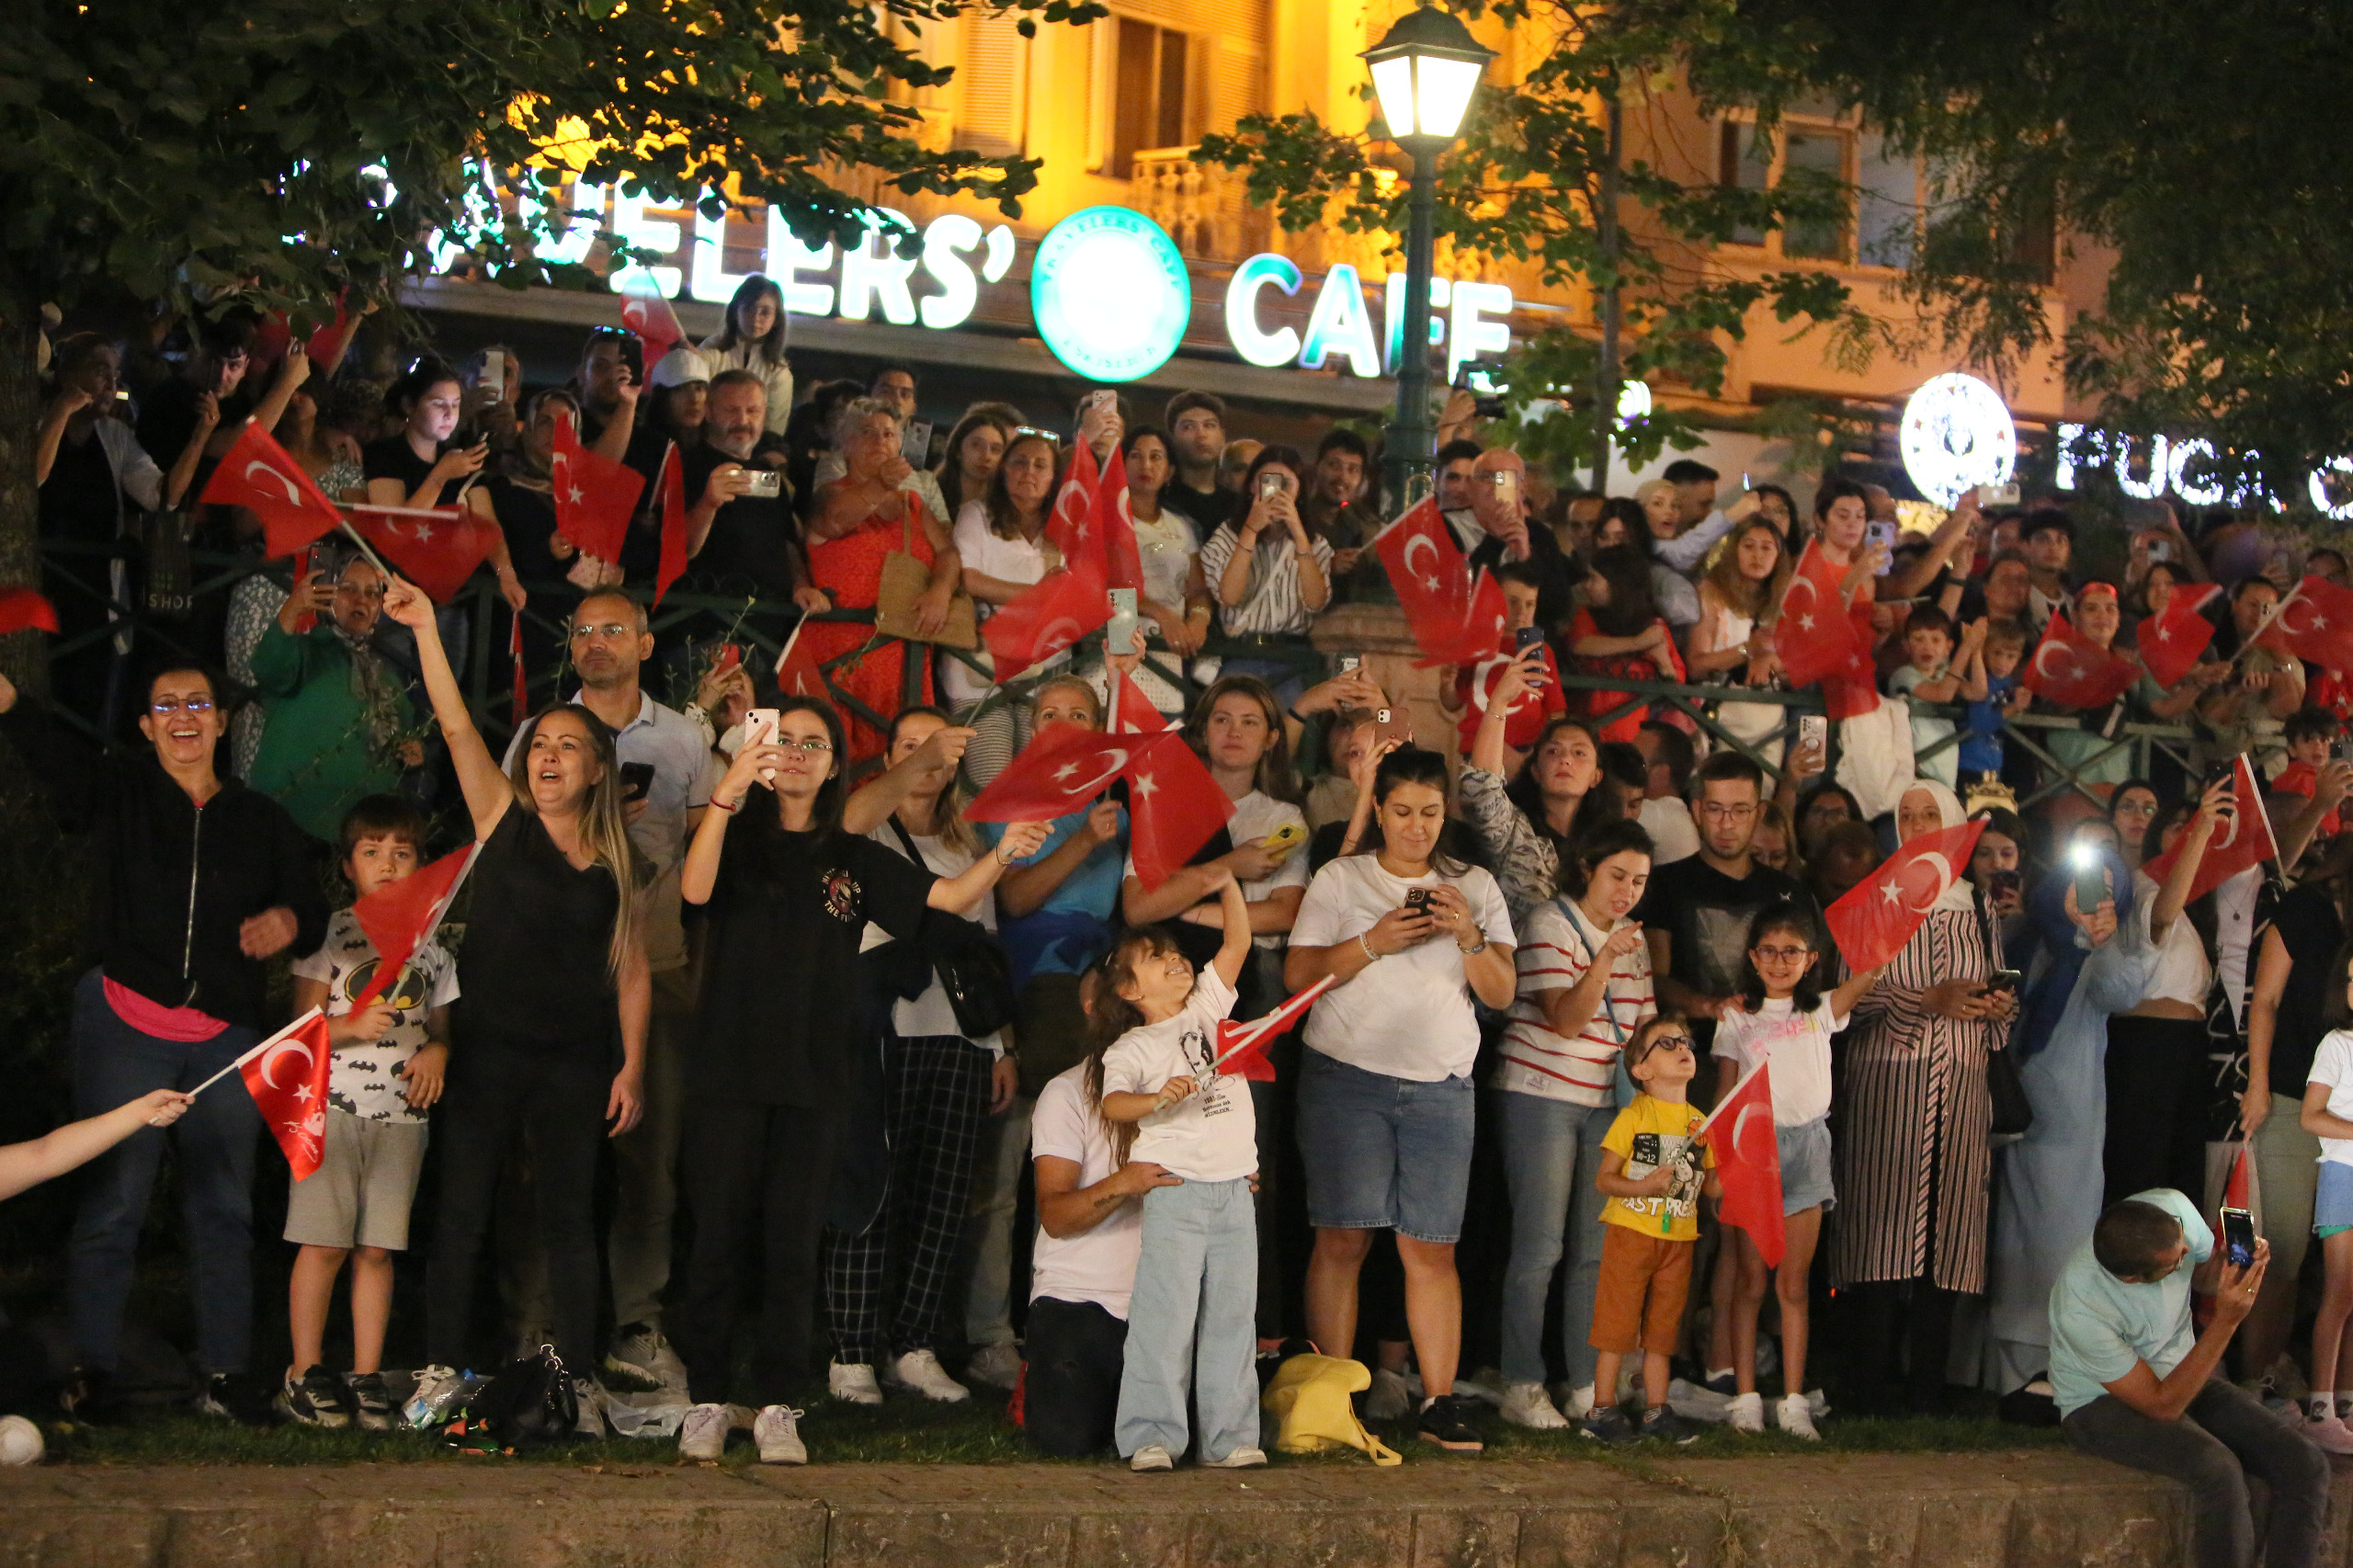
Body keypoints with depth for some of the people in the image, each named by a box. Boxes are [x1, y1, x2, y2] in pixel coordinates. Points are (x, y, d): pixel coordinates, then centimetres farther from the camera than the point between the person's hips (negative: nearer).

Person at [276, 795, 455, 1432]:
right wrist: (352, 1028, -19)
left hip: (401, 1111, 3)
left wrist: (436, 1054, -3)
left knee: (377, 1248, 2)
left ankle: (367, 1378, 7)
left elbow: (441, 1028, 19)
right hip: (335, 1104, -3)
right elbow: (304, 1022, -1)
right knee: (323, 1242, -6)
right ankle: (305, 1373, 3)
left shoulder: (430, 945, 13)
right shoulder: (331, 933, 3)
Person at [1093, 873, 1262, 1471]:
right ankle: (1151, 1437, -3)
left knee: (1232, 1316, 6)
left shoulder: (1207, 1008, 15)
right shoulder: (1132, 1047, 1)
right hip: (1175, 1191, -5)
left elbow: (1237, 943, 13)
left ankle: (1230, 1437, 10)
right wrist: (1156, 1098, -32)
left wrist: (1227, 883, 5)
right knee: (1165, 1316, -7)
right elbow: (1112, 1100, -15)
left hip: (1234, 1190, 5)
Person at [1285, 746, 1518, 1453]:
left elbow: (1501, 992, 8)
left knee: (1432, 1247, -4)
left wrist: (1468, 936, -10)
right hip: (1346, 1078, -1)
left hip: (1441, 1087, 2)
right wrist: (1372, 944, -13)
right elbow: (1298, 976, 0)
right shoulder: (1340, 880, 7)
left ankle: (1439, 1402, -3)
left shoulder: (1475, 887, 13)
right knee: (1343, 1239, -6)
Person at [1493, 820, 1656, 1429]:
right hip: (1540, 1098, -6)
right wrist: (1606, 958, -28)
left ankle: (1588, 1387, 10)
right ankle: (1521, 1388, -1)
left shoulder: (1634, 939, 16)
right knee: (1540, 1248, -7)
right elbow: (1566, 1019, -16)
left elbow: (1643, 1025, 18)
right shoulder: (1549, 924, -6)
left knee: (1599, 1251, 4)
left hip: (1608, 1104, 6)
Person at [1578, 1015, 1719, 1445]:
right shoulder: (1634, 1117, -6)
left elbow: (1713, 1186, 12)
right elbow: (1603, 1180, -8)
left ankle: (1657, 1411, 18)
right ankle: (1602, 1411, 3)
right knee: (1618, 1322, -3)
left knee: (1662, 1328, 10)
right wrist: (1643, 1186, -23)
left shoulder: (1700, 1122, 10)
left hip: (1678, 1237, 5)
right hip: (1631, 1231, -5)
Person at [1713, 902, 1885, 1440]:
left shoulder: (1822, 1010, 8)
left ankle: (1793, 1401, 4)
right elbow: (1725, 1092, 4)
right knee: (1750, 1280, 1)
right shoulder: (1736, 1017, 6)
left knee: (1795, 1283, 3)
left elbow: (1872, 969, -6)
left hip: (1806, 1145, 1)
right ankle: (1746, 1398, 4)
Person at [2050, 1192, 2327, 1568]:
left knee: (2307, 1466, -15)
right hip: (2102, 1404, -6)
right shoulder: (2080, 1309, -33)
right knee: (2219, 1471, -34)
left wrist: (2239, 1264, -17)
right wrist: (2226, 1321, -33)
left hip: (2182, 1370, 6)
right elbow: (2163, 1405, -26)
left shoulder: (2172, 1208, -18)